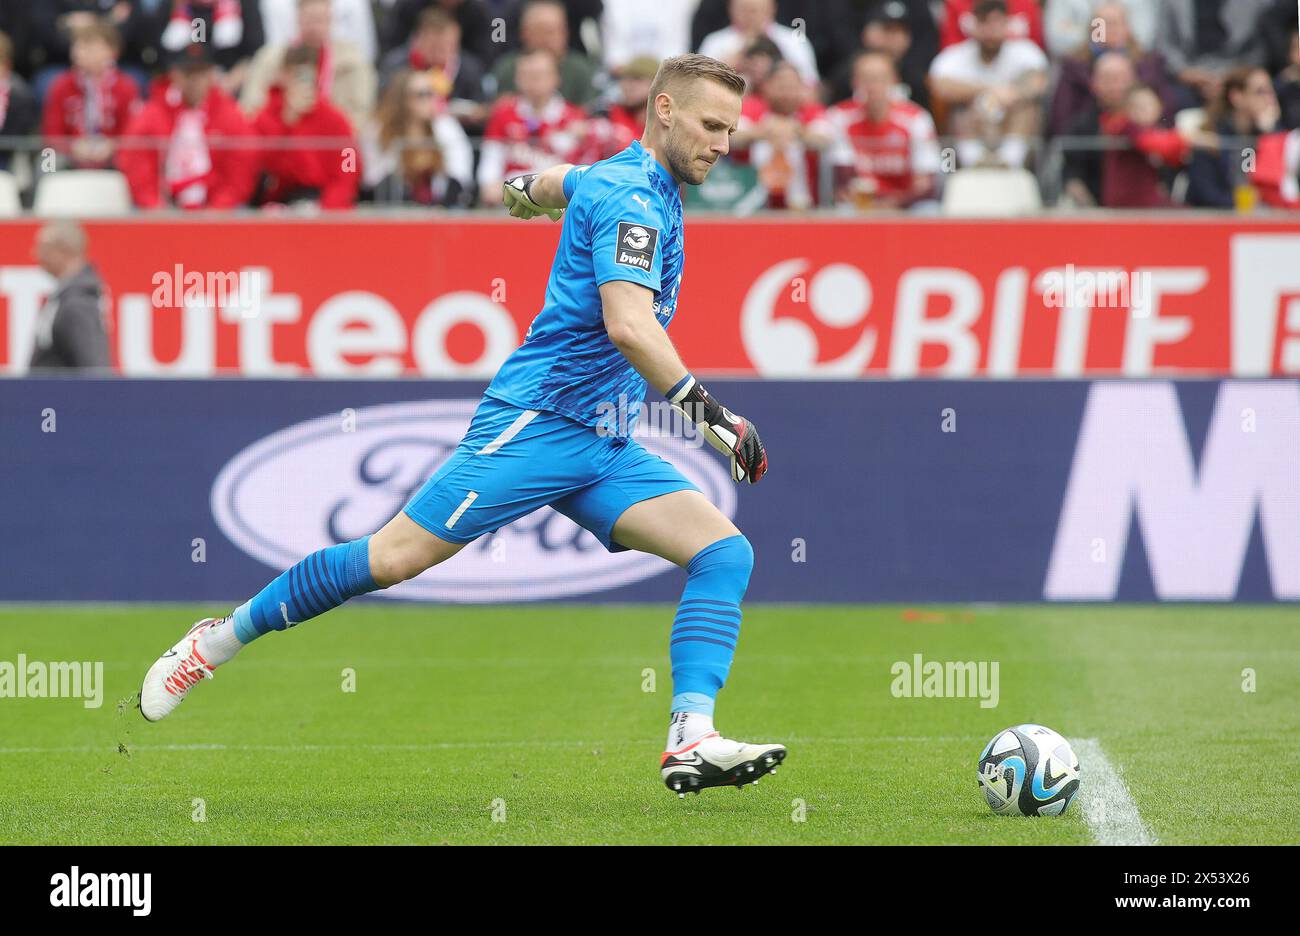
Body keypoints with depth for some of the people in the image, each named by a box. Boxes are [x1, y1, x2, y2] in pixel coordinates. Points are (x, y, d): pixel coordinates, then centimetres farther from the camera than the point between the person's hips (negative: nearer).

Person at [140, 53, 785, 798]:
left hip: (605, 446, 9)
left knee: (726, 553, -8)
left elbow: (561, 181, 40)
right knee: (395, 557, -10)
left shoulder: (618, 179, 15)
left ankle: (692, 742, -20)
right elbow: (627, 325, -29)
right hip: (536, 422, -9)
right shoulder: (631, 197, -14)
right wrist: (707, 409, -31)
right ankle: (218, 640, 8)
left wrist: (527, 189, 62)